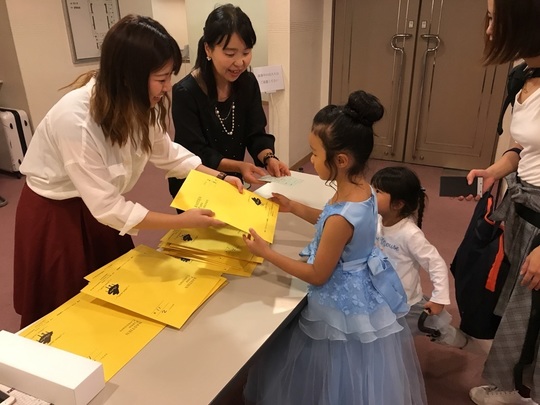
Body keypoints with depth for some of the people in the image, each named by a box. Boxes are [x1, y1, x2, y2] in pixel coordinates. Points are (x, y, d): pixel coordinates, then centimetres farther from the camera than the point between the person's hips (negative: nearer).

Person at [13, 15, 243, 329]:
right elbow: (108, 207, -30)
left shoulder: (135, 102, -14)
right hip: (55, 215, -6)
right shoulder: (76, 119, -36)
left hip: (99, 209, 6)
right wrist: (183, 222, -28)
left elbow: (167, 152, 2)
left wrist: (218, 178, -7)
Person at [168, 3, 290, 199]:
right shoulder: (185, 93, -25)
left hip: (232, 182, 5)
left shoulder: (248, 83, -9)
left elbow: (256, 134, -9)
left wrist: (269, 158, -30)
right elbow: (196, 154, -25)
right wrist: (239, 166, -37)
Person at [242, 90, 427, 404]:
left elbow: (317, 275, -22)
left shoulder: (342, 217, -35)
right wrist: (293, 207, 7)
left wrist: (266, 252, -17)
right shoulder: (362, 188, -9)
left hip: (344, 303, -9)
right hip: (365, 290, 9)